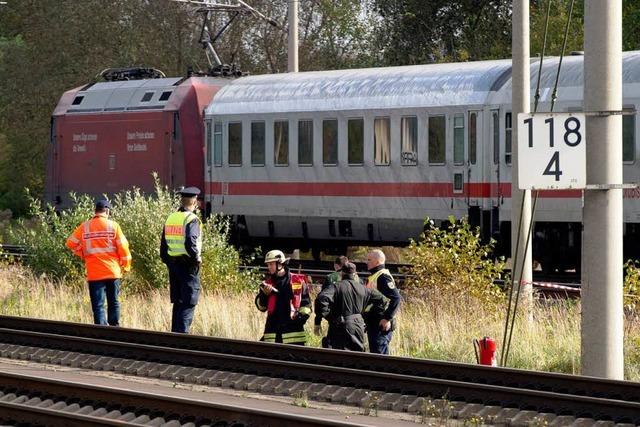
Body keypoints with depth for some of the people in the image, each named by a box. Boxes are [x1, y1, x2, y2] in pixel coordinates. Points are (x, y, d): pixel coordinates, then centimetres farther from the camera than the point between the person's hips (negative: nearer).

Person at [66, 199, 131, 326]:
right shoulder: (113, 225, -2)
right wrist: (126, 265, 9)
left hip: (94, 273, 0)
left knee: (98, 305, 0)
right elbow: (123, 246, -4)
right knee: (114, 302, 14)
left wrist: (83, 254, 18)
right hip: (112, 271, 0)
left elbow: (71, 243, 4)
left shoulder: (85, 226, 0)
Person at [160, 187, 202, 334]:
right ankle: (182, 333, -12)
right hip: (188, 266, -7)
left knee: (177, 303, 16)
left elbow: (163, 244, 11)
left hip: (173, 265, 7)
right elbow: (190, 243, -26)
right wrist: (197, 258, -12)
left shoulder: (170, 218, 10)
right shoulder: (192, 219, -12)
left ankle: (175, 333, 18)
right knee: (189, 304, -5)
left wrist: (167, 262, 17)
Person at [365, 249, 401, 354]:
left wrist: (387, 318, -23)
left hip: (381, 325, -10)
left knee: (379, 354, -10)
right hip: (372, 323, 10)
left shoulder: (383, 277, -14)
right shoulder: (372, 276, 18)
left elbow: (396, 298, -22)